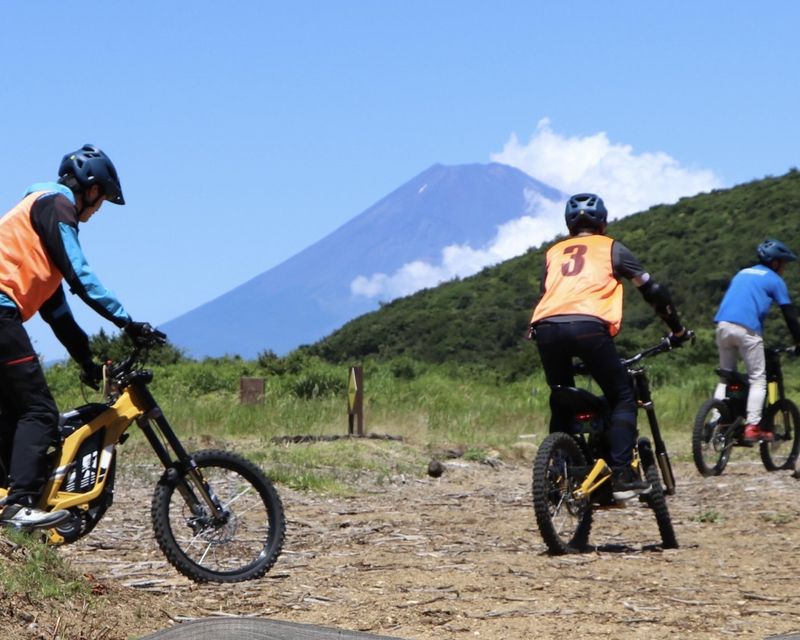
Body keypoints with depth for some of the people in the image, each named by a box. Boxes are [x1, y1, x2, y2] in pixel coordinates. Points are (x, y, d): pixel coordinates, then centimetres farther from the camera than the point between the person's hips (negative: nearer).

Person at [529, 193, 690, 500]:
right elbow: (653, 290, 22)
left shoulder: (553, 252, 31)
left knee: (561, 404, 22)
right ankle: (622, 475, -3)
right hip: (588, 326, -3)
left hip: (546, 327, 3)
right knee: (623, 398, 10)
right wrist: (677, 329, 32)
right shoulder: (610, 247, 23)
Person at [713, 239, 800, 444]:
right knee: (758, 379, 3)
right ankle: (752, 427, -8)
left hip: (723, 325, 5)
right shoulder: (774, 280, 10)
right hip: (748, 329, -5)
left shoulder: (742, 273, 28)